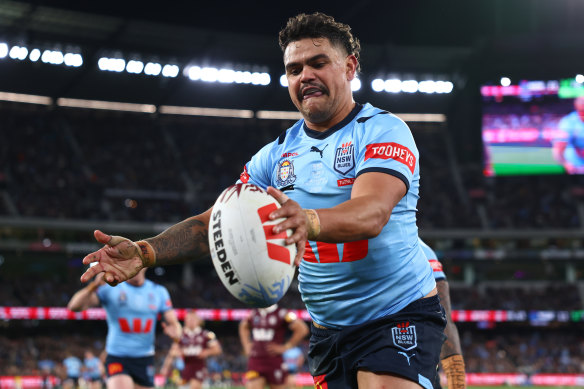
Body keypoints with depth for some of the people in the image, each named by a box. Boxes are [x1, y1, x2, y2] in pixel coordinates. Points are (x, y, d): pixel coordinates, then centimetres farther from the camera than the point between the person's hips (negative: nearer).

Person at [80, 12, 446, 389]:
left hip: (399, 317, -6)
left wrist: (308, 221, -49)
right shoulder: (278, 153, 9)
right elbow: (218, 220, 2)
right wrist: (144, 252, -16)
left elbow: (372, 214, -28)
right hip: (328, 329, 6)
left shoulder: (383, 129, -9)